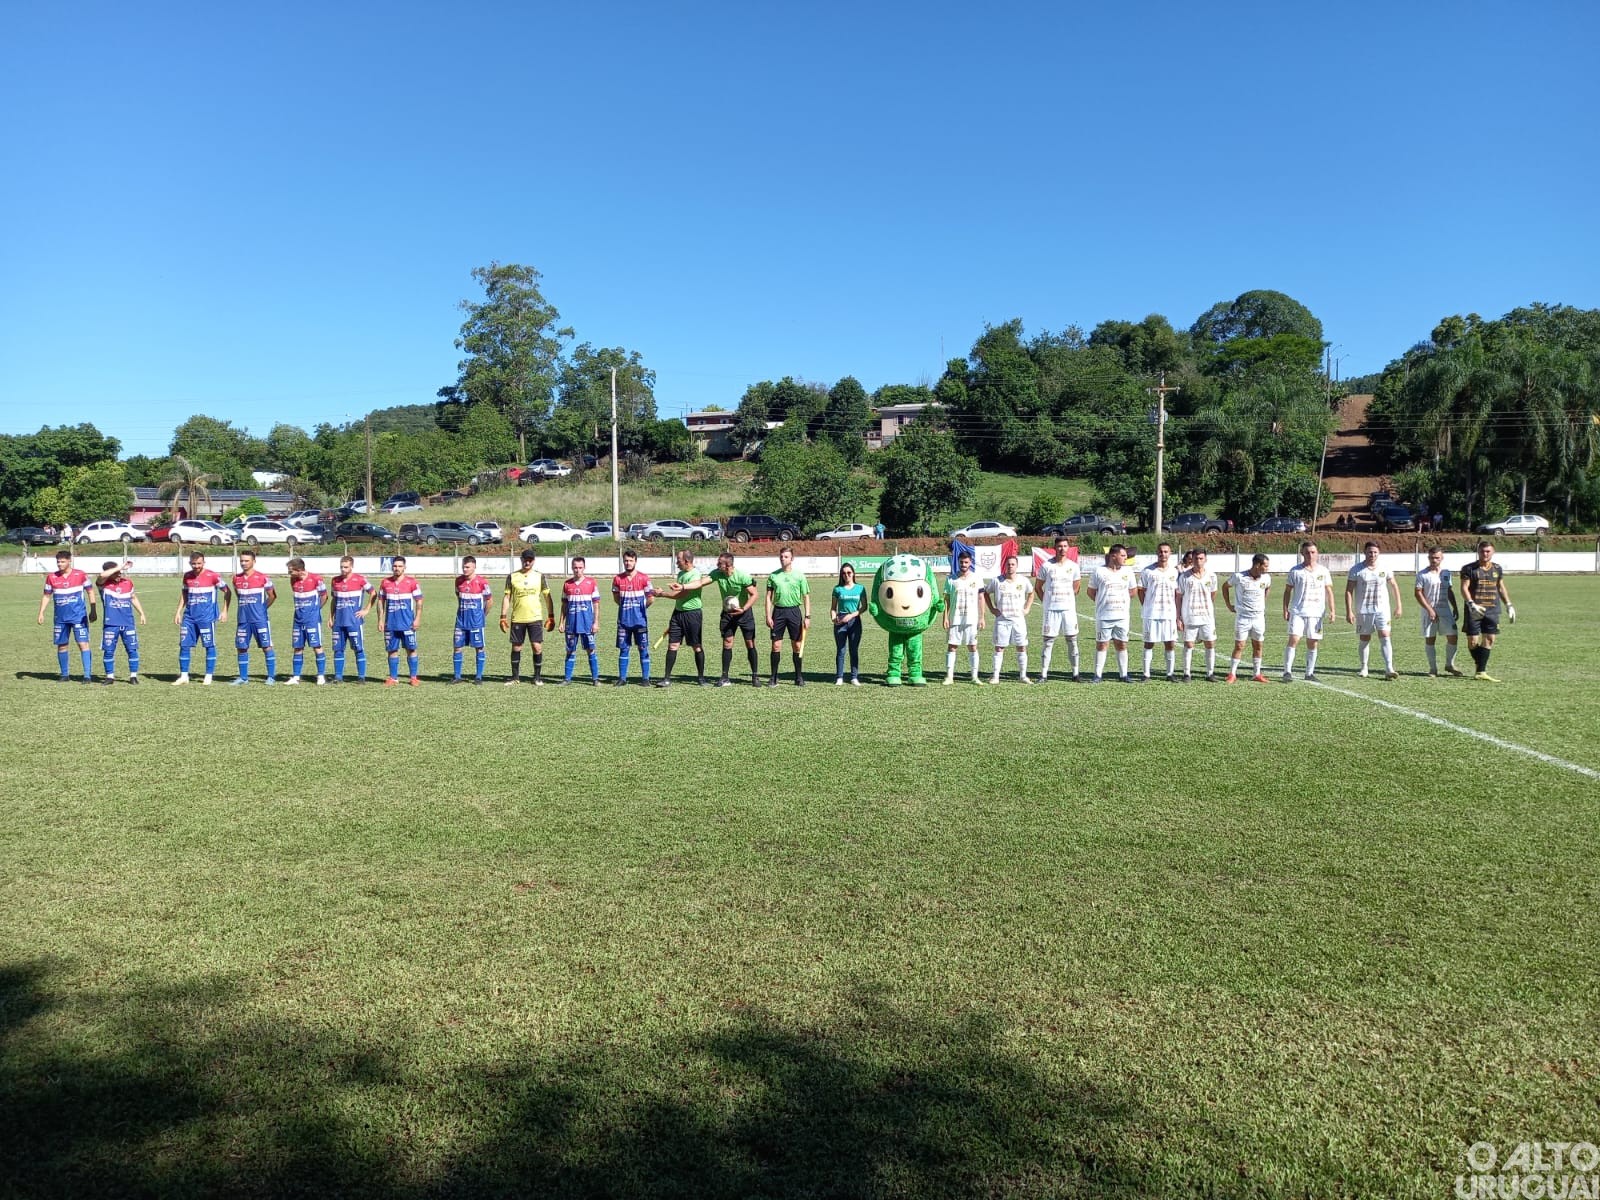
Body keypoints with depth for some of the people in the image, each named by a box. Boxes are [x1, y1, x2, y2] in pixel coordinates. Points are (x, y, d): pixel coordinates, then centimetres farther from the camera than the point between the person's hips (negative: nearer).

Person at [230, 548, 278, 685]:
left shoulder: (262, 578, -6)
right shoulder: (236, 578, 7)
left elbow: (272, 596, 2)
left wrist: (262, 608, 3)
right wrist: (244, 607, 16)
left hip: (259, 619, -5)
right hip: (243, 619, 5)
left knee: (266, 646, -3)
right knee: (241, 647, 6)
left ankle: (271, 677, 2)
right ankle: (243, 677, 15)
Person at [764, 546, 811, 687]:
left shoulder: (799, 576, 2)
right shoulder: (773, 576, 5)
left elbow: (806, 597, 3)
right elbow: (769, 597, 7)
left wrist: (807, 616, -4)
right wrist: (768, 616, -1)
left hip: (794, 610, -1)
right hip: (778, 611, 1)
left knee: (797, 645, 2)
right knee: (776, 645, 0)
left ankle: (799, 677, 12)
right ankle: (774, 677, 8)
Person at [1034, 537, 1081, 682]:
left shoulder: (1073, 566, 5)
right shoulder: (1046, 566, -1)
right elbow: (1038, 587, 7)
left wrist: (1066, 599, 11)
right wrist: (1046, 601, 4)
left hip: (1069, 609, 2)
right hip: (1051, 610, -2)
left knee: (1072, 641, 4)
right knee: (1048, 642, -1)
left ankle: (1075, 673, 12)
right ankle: (1043, 674, 2)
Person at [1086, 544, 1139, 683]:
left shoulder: (1128, 571, 6)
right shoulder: (1099, 571, -3)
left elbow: (1132, 591, 16)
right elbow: (1091, 592, 4)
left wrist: (1125, 604, 10)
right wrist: (1103, 603, 3)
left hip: (1122, 615, 3)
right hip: (1104, 616, -3)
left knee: (1122, 645, 7)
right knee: (1101, 644, 1)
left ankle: (1123, 674, 14)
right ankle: (1098, 675, 7)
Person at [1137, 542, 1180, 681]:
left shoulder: (1174, 572, 6)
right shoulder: (1148, 571, -1)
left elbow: (1177, 594, 8)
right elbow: (1141, 590, 6)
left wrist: (1178, 616, 4)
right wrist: (1145, 607, -1)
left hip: (1169, 614, 2)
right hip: (1151, 614, -2)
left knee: (1171, 644, 3)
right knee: (1149, 643, 3)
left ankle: (1170, 674, 14)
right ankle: (1146, 674, 8)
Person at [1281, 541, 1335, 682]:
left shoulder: (1323, 571, 8)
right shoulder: (1295, 570, 1)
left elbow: (1329, 592, 11)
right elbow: (1288, 591, 5)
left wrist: (1332, 611, 4)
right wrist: (1285, 610, -2)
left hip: (1316, 613, 3)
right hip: (1297, 612, -3)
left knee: (1313, 643, 7)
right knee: (1293, 640, -13)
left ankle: (1310, 673, 17)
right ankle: (1287, 672, -10)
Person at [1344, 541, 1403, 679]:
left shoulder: (1385, 569, 3)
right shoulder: (1356, 570, -3)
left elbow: (1394, 586, 15)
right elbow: (1348, 591, -3)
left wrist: (1398, 606, 13)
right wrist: (1348, 612, -9)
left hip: (1382, 610, 1)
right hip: (1364, 611, -1)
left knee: (1385, 637, -10)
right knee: (1364, 640, 7)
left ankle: (1389, 669, -13)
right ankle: (1364, 668, 20)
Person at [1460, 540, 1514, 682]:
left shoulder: (1497, 568, 12)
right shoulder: (1469, 569, -2)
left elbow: (1501, 588, 21)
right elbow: (1464, 588, -8)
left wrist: (1509, 605, 15)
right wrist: (1472, 605, -21)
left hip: (1492, 610, 4)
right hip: (1474, 610, -4)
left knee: (1489, 639, -4)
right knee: (1473, 641, -4)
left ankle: (1480, 672, -3)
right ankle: (1480, 665, 17)